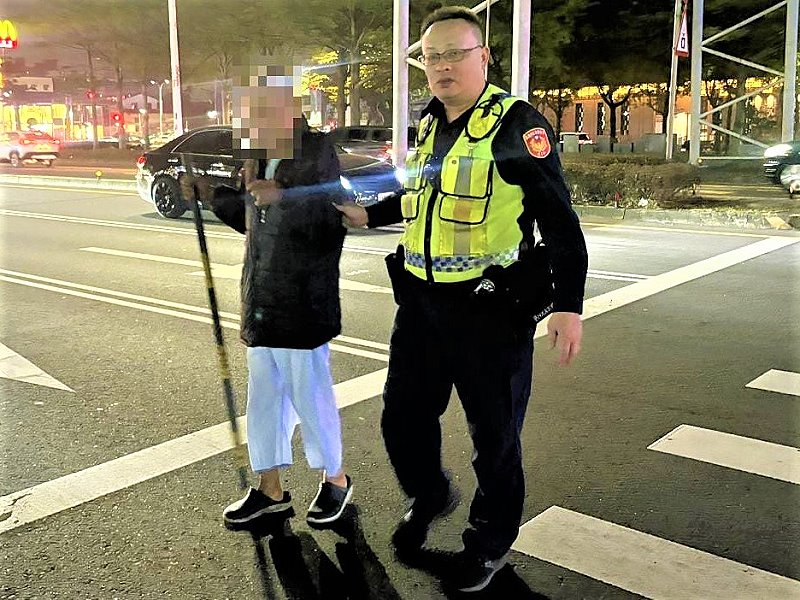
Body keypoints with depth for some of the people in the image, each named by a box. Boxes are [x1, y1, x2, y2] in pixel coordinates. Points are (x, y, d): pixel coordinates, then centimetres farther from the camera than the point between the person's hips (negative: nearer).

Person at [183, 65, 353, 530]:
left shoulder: (316, 151, -12)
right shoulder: (263, 157, 12)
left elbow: (332, 220, -20)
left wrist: (283, 197, -31)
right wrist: (212, 195, 13)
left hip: (302, 305, -8)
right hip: (262, 304, 8)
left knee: (310, 396, 5)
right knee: (264, 396, 15)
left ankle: (336, 479, 27)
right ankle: (271, 490, 29)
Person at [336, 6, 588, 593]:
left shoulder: (518, 124, -11)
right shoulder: (430, 125, 11)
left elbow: (560, 219, -14)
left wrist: (569, 305, -19)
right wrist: (369, 214, 22)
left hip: (491, 310, -6)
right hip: (421, 303, 7)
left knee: (494, 435, 8)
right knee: (403, 420, 15)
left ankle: (492, 538, 31)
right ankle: (429, 497, 44)